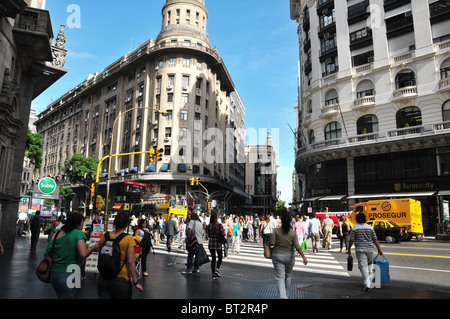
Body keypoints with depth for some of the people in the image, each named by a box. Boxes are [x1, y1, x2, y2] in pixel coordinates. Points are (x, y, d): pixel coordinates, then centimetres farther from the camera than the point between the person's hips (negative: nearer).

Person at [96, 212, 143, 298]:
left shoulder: (104, 236, -4)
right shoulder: (129, 239, -16)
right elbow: (130, 262, -16)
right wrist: (135, 282, -10)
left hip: (103, 279, 3)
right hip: (121, 280, -3)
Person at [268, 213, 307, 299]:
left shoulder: (276, 231, -9)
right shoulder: (293, 233, -7)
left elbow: (271, 243, -14)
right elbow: (297, 247, -14)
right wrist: (304, 258, -12)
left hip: (277, 256, -2)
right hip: (289, 256, 2)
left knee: (280, 277, 0)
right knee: (287, 276, 21)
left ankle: (283, 296, -17)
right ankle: (286, 294, 37)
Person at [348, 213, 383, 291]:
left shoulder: (354, 228, -4)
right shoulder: (370, 228, 3)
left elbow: (351, 240, -5)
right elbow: (375, 239, 1)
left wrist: (349, 249, 6)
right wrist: (379, 249, 7)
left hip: (360, 249, -3)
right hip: (370, 249, 3)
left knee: (363, 266, -6)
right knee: (368, 265, 21)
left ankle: (367, 284, -15)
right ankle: (367, 280, 31)